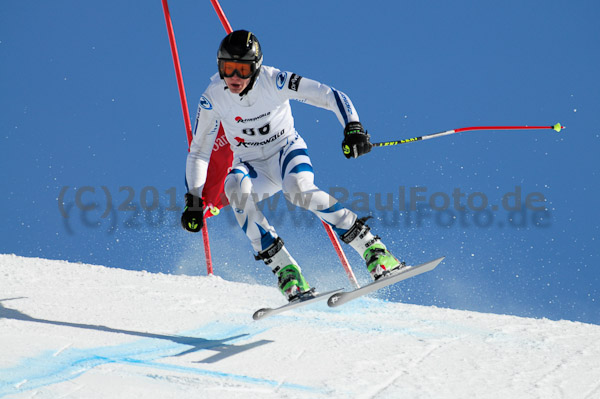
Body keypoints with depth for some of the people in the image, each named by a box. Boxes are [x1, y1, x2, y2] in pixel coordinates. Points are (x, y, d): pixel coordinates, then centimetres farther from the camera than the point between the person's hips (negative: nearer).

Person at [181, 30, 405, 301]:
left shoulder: (274, 81, -20)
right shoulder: (213, 98, -13)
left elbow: (332, 97, -19)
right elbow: (198, 151, -2)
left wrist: (353, 128, -37)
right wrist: (193, 200, -9)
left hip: (287, 151, -2)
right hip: (251, 166, 2)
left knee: (298, 189, -36)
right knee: (235, 189, -33)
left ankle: (373, 250, -25)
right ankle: (286, 272, -30)